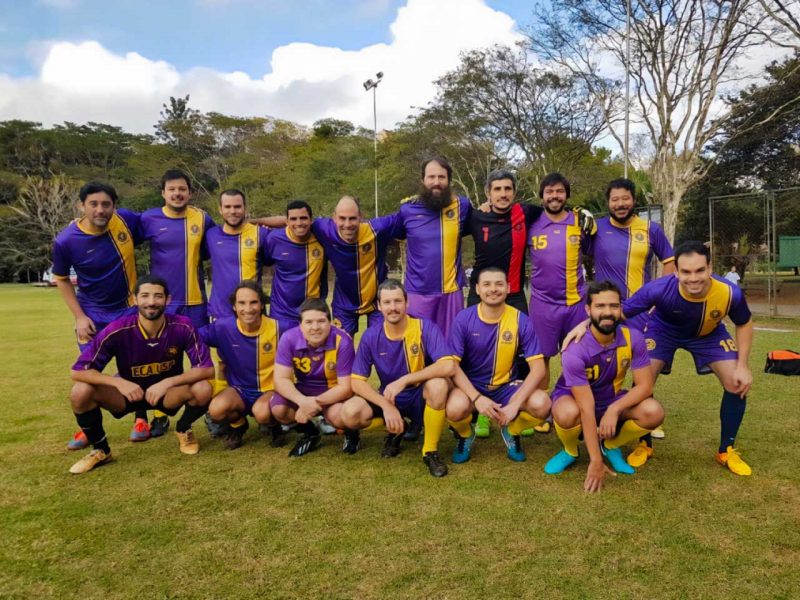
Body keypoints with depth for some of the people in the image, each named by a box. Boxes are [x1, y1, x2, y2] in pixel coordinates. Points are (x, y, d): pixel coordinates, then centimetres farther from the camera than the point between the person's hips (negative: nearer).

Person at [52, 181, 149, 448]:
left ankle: (141, 419, 25)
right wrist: (79, 316, -8)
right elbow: (61, 279, -3)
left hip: (129, 308, 1)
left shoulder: (127, 220, -17)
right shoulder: (66, 240, -18)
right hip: (93, 314, 0)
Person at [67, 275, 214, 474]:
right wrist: (119, 382, -33)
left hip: (169, 392, 0)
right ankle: (100, 449, 3)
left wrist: (167, 382, -32)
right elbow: (78, 370, -21)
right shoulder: (118, 330, -23)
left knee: (203, 389, -30)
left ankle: (183, 430, 6)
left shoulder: (182, 326, -22)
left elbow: (207, 368, -22)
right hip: (129, 391, 1)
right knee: (81, 392, -25)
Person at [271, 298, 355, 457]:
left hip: (333, 392, -3)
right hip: (302, 391, 3)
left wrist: (316, 402, -33)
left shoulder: (342, 342, -25)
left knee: (338, 416, -35)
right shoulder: (289, 339, -19)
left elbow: (345, 386, -21)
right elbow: (281, 379, -19)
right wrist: (303, 401, -37)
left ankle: (350, 433, 5)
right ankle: (308, 433, 8)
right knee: (278, 409, -25)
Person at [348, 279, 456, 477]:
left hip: (421, 397, -2)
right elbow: (357, 381, -10)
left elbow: (448, 367, -32)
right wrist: (386, 406, -25)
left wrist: (403, 381, -32)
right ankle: (396, 429, 9)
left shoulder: (425, 328, -18)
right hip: (390, 398, 3)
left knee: (439, 384, -36)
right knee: (350, 413, -24)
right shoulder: (370, 337, -10)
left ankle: (430, 451, -14)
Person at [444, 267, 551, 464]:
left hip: (506, 386, 1)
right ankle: (465, 435, 6)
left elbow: (538, 368, -13)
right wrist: (477, 398, -27)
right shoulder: (464, 319, -12)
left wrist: (515, 404, -25)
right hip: (472, 385, -1)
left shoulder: (521, 320, -10)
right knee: (455, 408, -35)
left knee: (542, 405, -27)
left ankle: (511, 431, 10)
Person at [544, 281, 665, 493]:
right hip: (572, 397, -4)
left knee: (653, 412, -24)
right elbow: (587, 408, -33)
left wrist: (614, 410, -35)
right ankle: (570, 451, -1)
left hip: (612, 399, 4)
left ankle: (610, 445, 6)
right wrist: (595, 461, -32)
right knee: (567, 414, -39)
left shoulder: (633, 338, -19)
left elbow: (645, 385, -16)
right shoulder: (575, 350, -32)